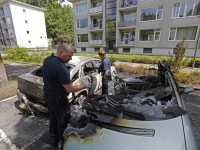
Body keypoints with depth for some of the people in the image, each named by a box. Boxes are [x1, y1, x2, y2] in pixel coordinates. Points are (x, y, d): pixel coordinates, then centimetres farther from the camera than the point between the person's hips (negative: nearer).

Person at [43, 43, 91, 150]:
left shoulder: (47, 60, 1)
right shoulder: (61, 67, -30)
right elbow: (70, 89, -26)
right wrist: (85, 85, -16)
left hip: (47, 96, 9)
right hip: (58, 99, -9)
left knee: (53, 119, 24)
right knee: (63, 122, 11)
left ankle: (55, 140, 45)